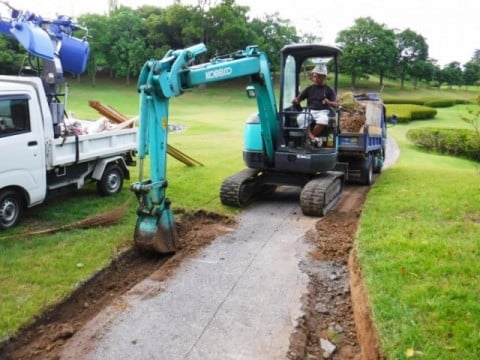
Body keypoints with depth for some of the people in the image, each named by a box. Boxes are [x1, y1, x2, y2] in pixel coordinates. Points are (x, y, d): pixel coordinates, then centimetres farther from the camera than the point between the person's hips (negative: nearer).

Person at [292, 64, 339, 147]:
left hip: (323, 111, -2)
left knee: (323, 120, -40)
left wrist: (329, 102, -23)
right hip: (309, 111, 2)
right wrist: (295, 101, -13)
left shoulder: (329, 90, 10)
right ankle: (312, 138, -40)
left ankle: (310, 138, -24)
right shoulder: (309, 89, 18)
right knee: (300, 118, -34)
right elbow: (298, 99, 12)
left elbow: (336, 104, 1)